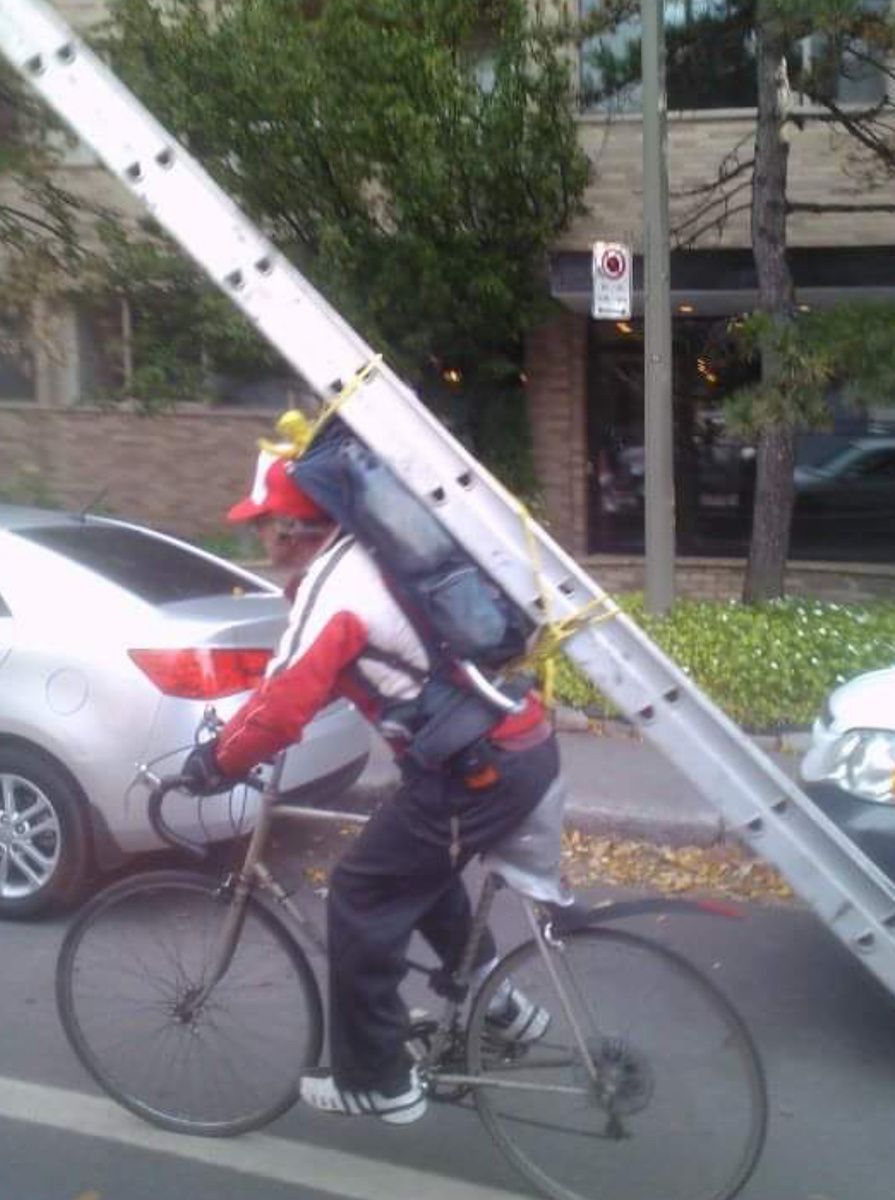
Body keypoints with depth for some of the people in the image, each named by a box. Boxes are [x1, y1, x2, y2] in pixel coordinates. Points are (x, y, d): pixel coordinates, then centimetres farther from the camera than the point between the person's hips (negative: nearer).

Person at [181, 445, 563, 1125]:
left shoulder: (332, 589, -16)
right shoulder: (372, 554, 14)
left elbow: (283, 705, -22)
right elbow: (325, 673, 26)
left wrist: (215, 764, -5)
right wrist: (242, 733, 26)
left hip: (479, 770, -10)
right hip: (525, 743, 10)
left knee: (362, 903, 3)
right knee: (420, 867, 30)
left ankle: (379, 1082, 16)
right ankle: (496, 1003, 37)